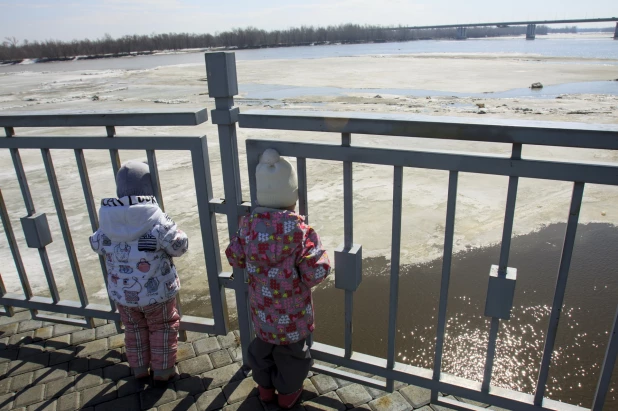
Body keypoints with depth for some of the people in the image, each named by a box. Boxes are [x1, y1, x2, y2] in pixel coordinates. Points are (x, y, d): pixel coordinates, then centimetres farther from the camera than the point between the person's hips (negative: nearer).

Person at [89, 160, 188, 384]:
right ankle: (162, 370, 30)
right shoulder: (156, 219, -25)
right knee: (163, 328, 18)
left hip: (121, 292, 4)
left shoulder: (107, 219, -9)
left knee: (134, 328, 25)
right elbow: (179, 246, -17)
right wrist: (175, 232, 2)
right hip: (156, 291, -4)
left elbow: (97, 244, 7)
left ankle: (139, 368, 40)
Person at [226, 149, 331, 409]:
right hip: (291, 308, -4)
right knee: (291, 348, 21)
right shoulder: (300, 229, -27)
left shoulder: (249, 223, -14)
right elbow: (316, 272, -25)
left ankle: (265, 387, 47)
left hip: (261, 305, 4)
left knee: (263, 343, 27)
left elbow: (235, 258, -2)